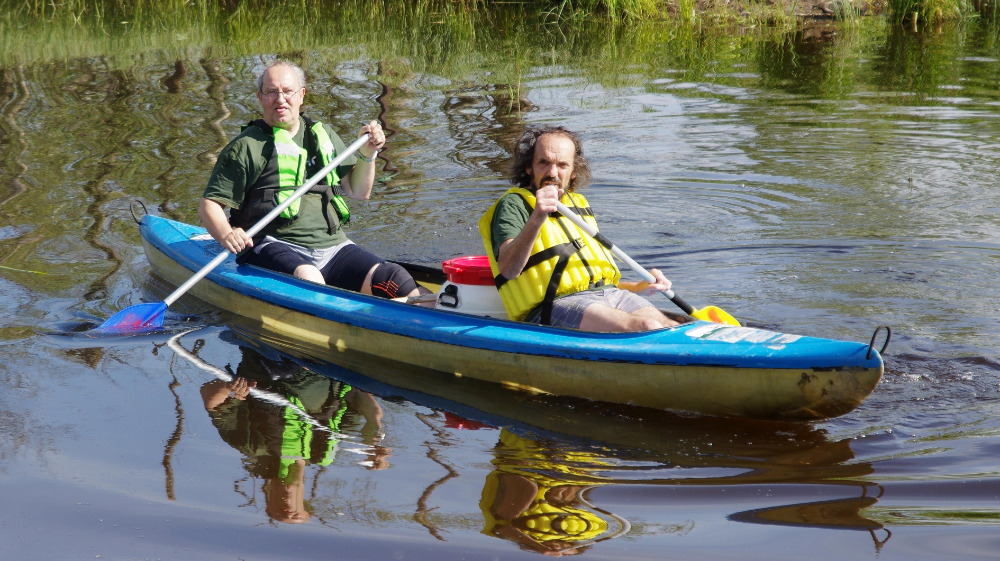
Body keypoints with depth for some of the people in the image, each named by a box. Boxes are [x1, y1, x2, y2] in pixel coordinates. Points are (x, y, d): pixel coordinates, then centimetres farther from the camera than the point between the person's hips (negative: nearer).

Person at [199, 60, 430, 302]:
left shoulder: (323, 135, 21)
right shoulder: (246, 146, 4)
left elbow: (359, 191, 26)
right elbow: (209, 205, -1)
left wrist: (367, 154, 7)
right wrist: (226, 235, -23)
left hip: (333, 247, 4)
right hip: (275, 248, -4)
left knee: (393, 278, -19)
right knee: (307, 278, -38)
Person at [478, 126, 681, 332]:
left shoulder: (579, 205, 27)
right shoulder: (514, 205, 2)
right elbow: (508, 270, -18)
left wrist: (638, 287, 14)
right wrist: (536, 219, -32)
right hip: (556, 306, -7)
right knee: (647, 329, -31)